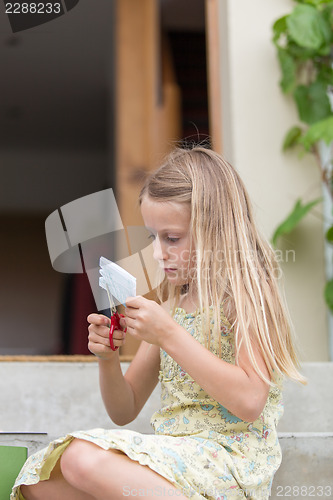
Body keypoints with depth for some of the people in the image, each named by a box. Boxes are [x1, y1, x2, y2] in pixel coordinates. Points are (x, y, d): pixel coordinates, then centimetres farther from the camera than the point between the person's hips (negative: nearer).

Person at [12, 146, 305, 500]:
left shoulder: (247, 294, -5)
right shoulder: (168, 304, 15)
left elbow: (250, 402, -20)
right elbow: (124, 412, 18)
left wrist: (170, 335, -21)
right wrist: (108, 358, -4)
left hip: (230, 457, -7)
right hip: (173, 453, 7)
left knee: (84, 460, -29)